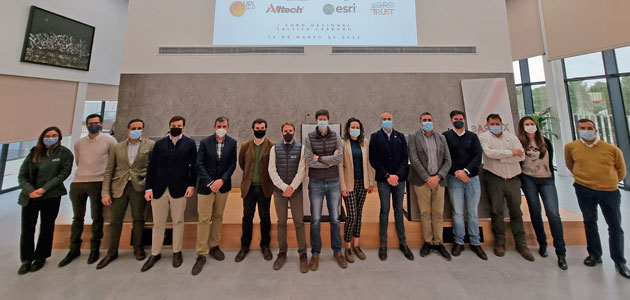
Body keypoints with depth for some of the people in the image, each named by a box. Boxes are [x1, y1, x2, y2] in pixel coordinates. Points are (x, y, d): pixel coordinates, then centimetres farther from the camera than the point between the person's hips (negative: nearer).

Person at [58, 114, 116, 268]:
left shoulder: (108, 140, 0)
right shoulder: (78, 143, 13)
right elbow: (78, 162, 23)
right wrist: (84, 174, 16)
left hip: (97, 183, -4)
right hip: (77, 183, 4)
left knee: (97, 218, 2)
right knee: (77, 218, 12)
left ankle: (94, 249, 13)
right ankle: (74, 250, 24)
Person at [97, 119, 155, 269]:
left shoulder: (150, 145, 1)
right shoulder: (117, 147, 8)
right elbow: (108, 171, 6)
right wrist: (105, 192, 0)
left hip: (138, 187, -2)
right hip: (119, 187, 2)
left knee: (138, 219, 7)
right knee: (115, 220, 9)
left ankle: (138, 248, 25)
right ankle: (112, 252, 26)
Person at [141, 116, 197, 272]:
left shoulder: (190, 143, 2)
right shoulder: (159, 144, 9)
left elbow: (193, 165, -1)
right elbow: (152, 167, 6)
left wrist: (191, 185, -8)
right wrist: (148, 187, -1)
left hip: (179, 189, -2)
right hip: (159, 189, 2)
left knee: (178, 222, 9)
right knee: (158, 223, 12)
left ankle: (177, 252, 25)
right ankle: (155, 254, 29)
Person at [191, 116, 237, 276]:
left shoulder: (232, 143, -1)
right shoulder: (205, 142, -3)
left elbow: (232, 164, -2)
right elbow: (199, 164, -7)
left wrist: (222, 180, -14)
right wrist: (210, 183, -14)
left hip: (223, 186, 2)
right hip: (206, 186, -1)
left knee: (218, 217, 14)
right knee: (204, 219, 2)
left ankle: (214, 246, 31)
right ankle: (201, 254, 14)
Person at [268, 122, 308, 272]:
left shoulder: (301, 148, 0)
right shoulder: (275, 148, 4)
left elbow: (301, 171, -6)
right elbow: (272, 171, -3)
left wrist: (292, 188, -14)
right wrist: (284, 187, -13)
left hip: (296, 190, -1)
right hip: (279, 190, 2)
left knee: (299, 222, 3)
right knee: (281, 222, 11)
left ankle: (303, 254, 18)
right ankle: (282, 253, 26)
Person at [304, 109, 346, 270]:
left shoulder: (336, 138, 2)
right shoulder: (309, 139, -3)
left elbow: (339, 158, -12)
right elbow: (309, 161, -15)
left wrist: (319, 158, -14)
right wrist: (330, 160, -13)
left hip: (333, 182, 2)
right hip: (315, 183, -1)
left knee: (335, 218, 11)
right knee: (315, 220, 6)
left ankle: (337, 251, 29)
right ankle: (315, 253, 24)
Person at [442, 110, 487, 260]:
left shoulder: (472, 136, 10)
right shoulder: (446, 136, 3)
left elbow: (478, 156, 0)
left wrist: (466, 171, -14)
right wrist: (457, 173, -11)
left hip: (472, 178, 2)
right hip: (454, 179, -2)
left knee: (472, 212, 8)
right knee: (457, 212, 2)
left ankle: (475, 243, 21)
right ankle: (458, 242, 14)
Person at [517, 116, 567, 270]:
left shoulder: (545, 141, 8)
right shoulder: (520, 142, 0)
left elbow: (550, 161, 12)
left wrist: (552, 179, 9)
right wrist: (520, 181, -1)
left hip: (546, 180, 1)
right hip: (528, 179, -1)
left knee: (553, 213, -9)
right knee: (535, 211, 5)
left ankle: (561, 253, 0)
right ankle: (542, 244, 21)